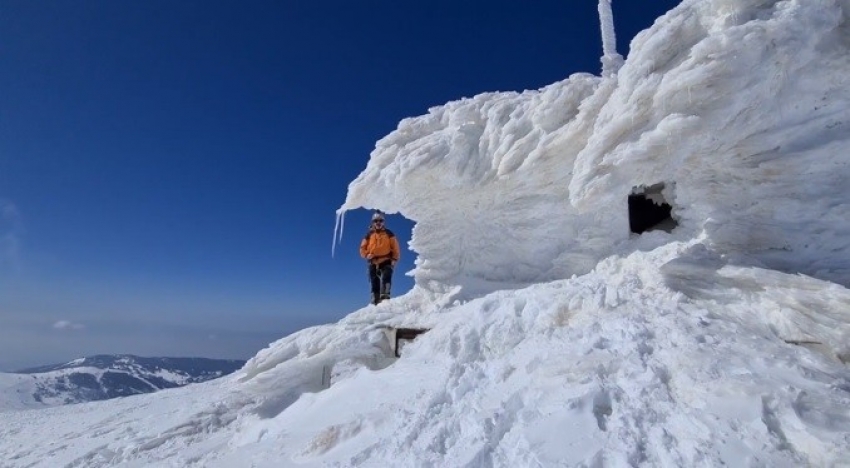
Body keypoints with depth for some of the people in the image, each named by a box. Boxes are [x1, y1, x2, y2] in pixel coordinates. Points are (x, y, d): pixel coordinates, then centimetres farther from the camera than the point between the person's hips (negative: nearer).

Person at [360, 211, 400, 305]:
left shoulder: (388, 234, 7)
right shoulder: (369, 235, 10)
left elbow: (395, 248, 6)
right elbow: (362, 248, 13)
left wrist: (394, 259, -4)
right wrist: (367, 255, -6)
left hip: (386, 261, -2)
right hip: (373, 263, 2)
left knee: (386, 277, -23)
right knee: (374, 283, 3)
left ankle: (385, 295, -32)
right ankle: (375, 300, 7)